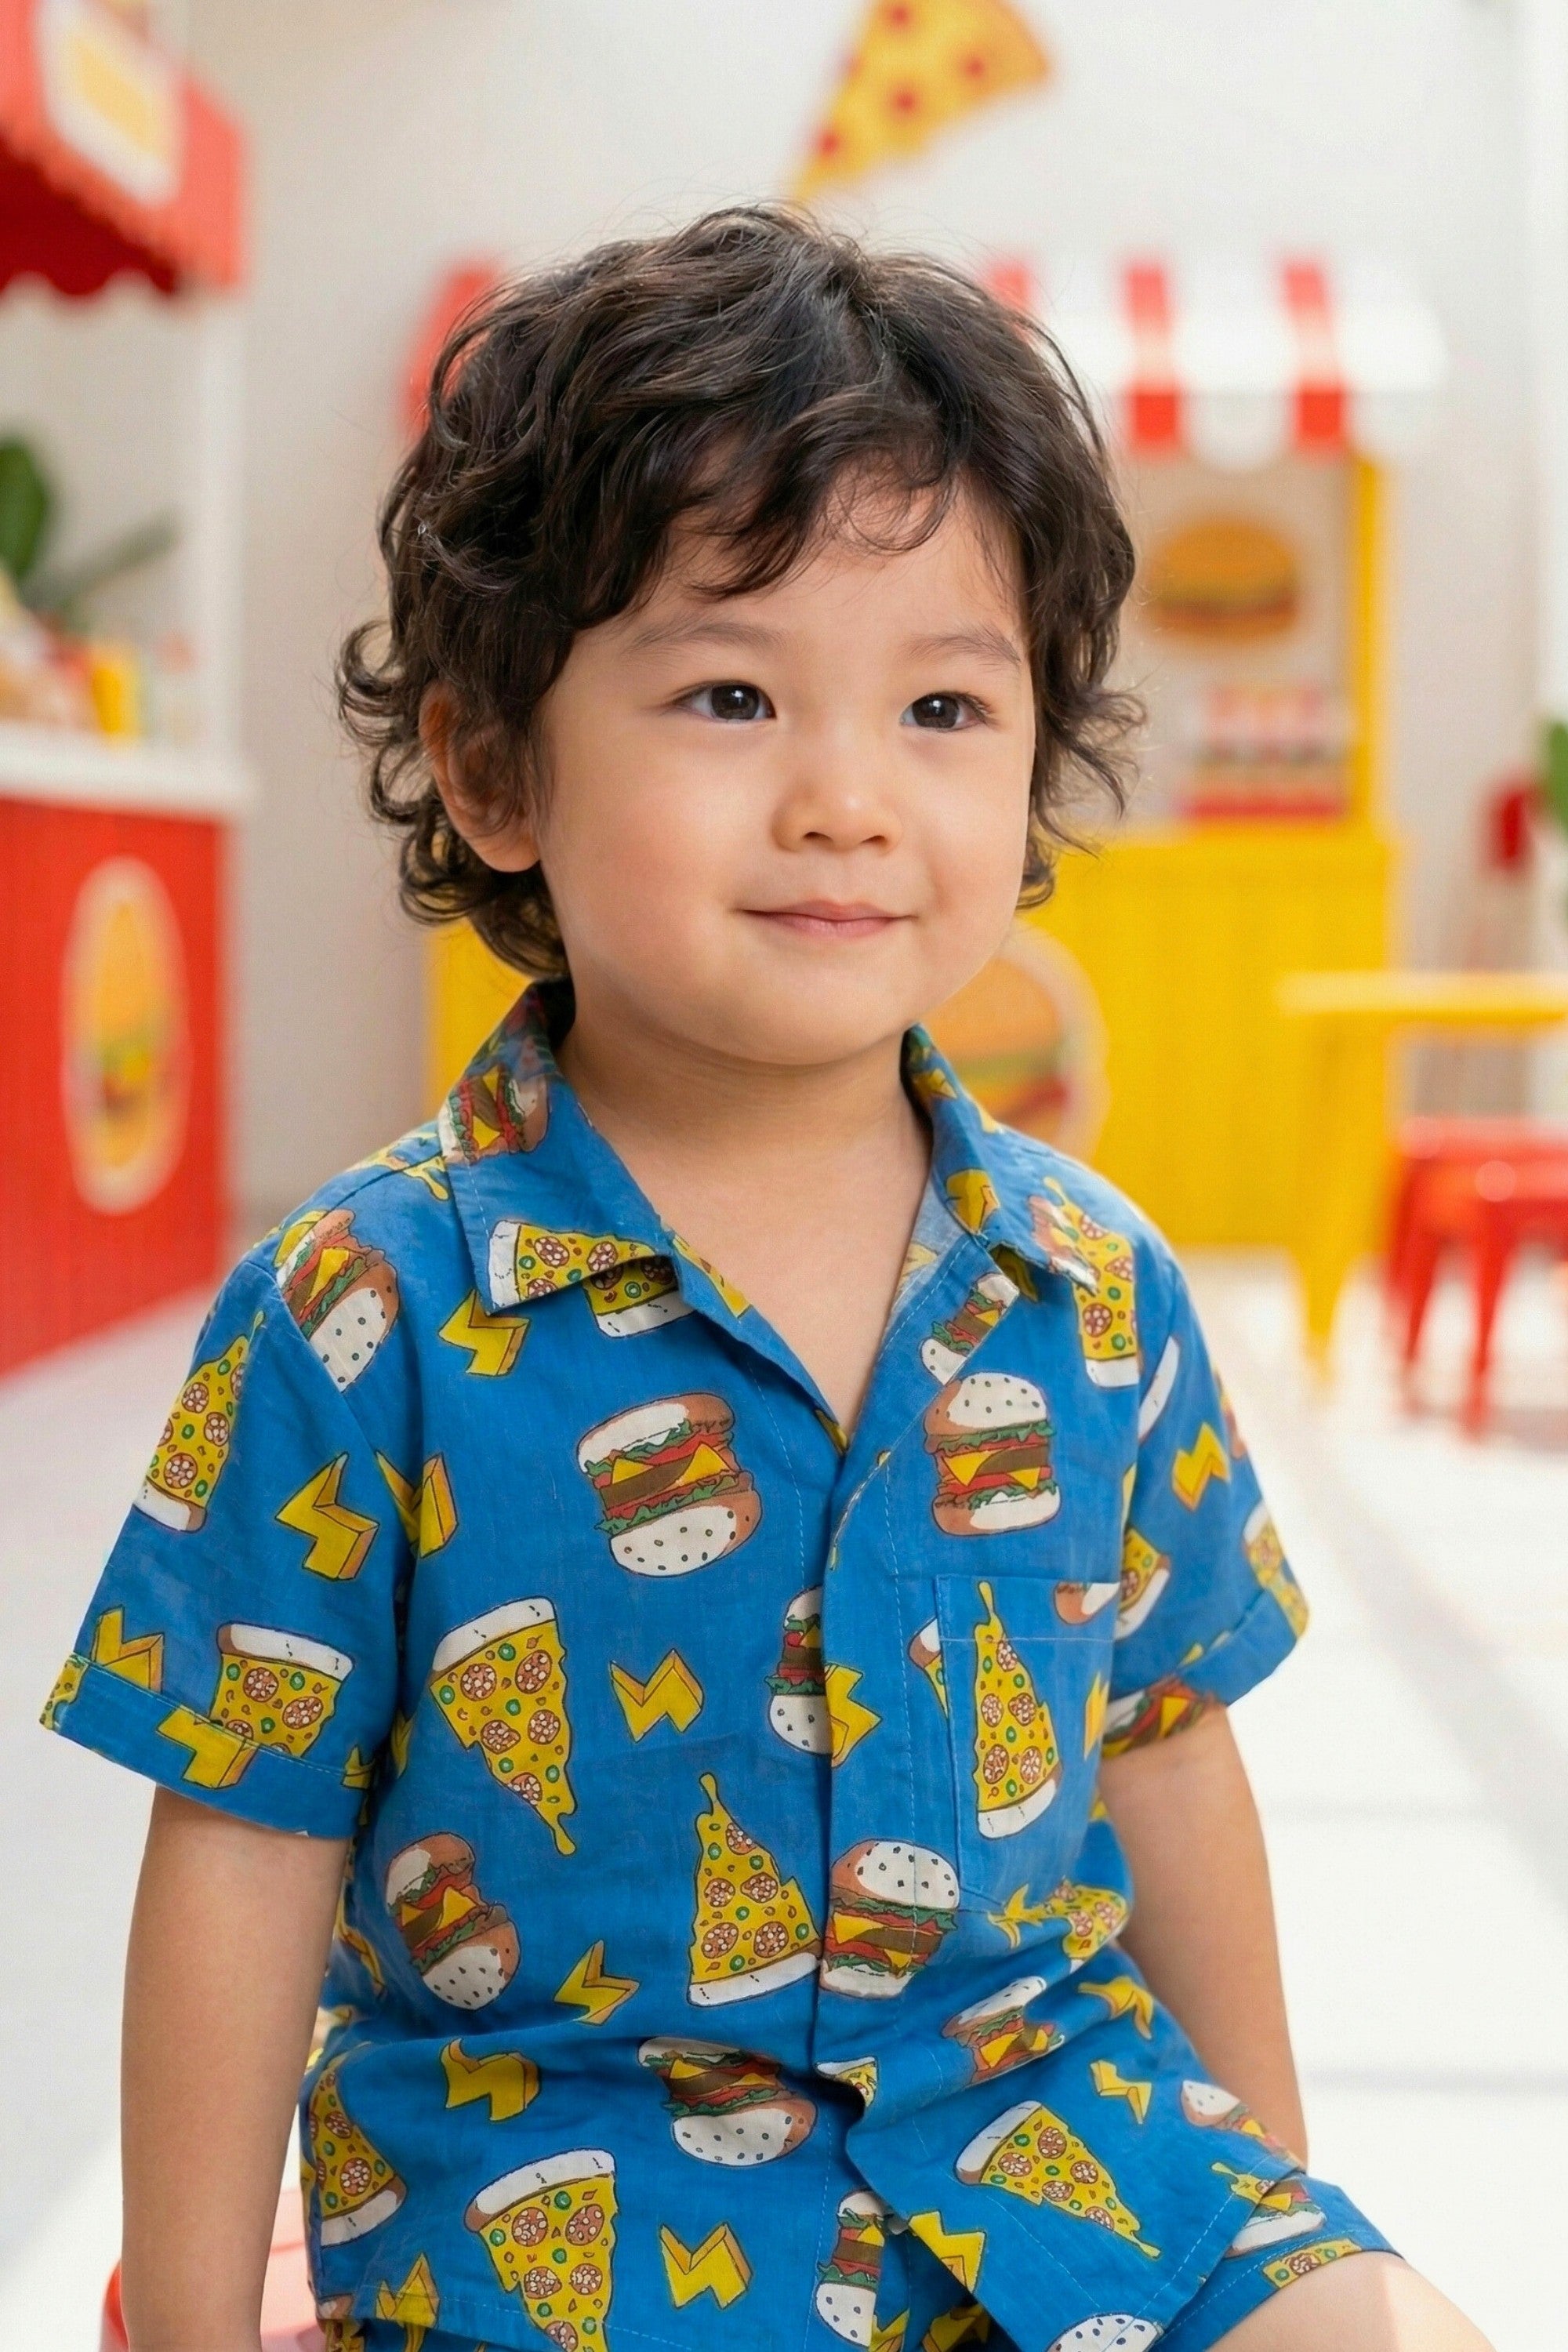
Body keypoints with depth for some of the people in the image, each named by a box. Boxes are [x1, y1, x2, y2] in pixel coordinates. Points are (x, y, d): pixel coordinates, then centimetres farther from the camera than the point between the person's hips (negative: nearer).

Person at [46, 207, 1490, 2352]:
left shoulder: (1097, 1292, -1)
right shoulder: (364, 1324, -13)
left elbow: (1164, 1760, 10)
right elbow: (247, 1848, -7)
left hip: (1055, 2108, 3)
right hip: (550, 2170, -3)